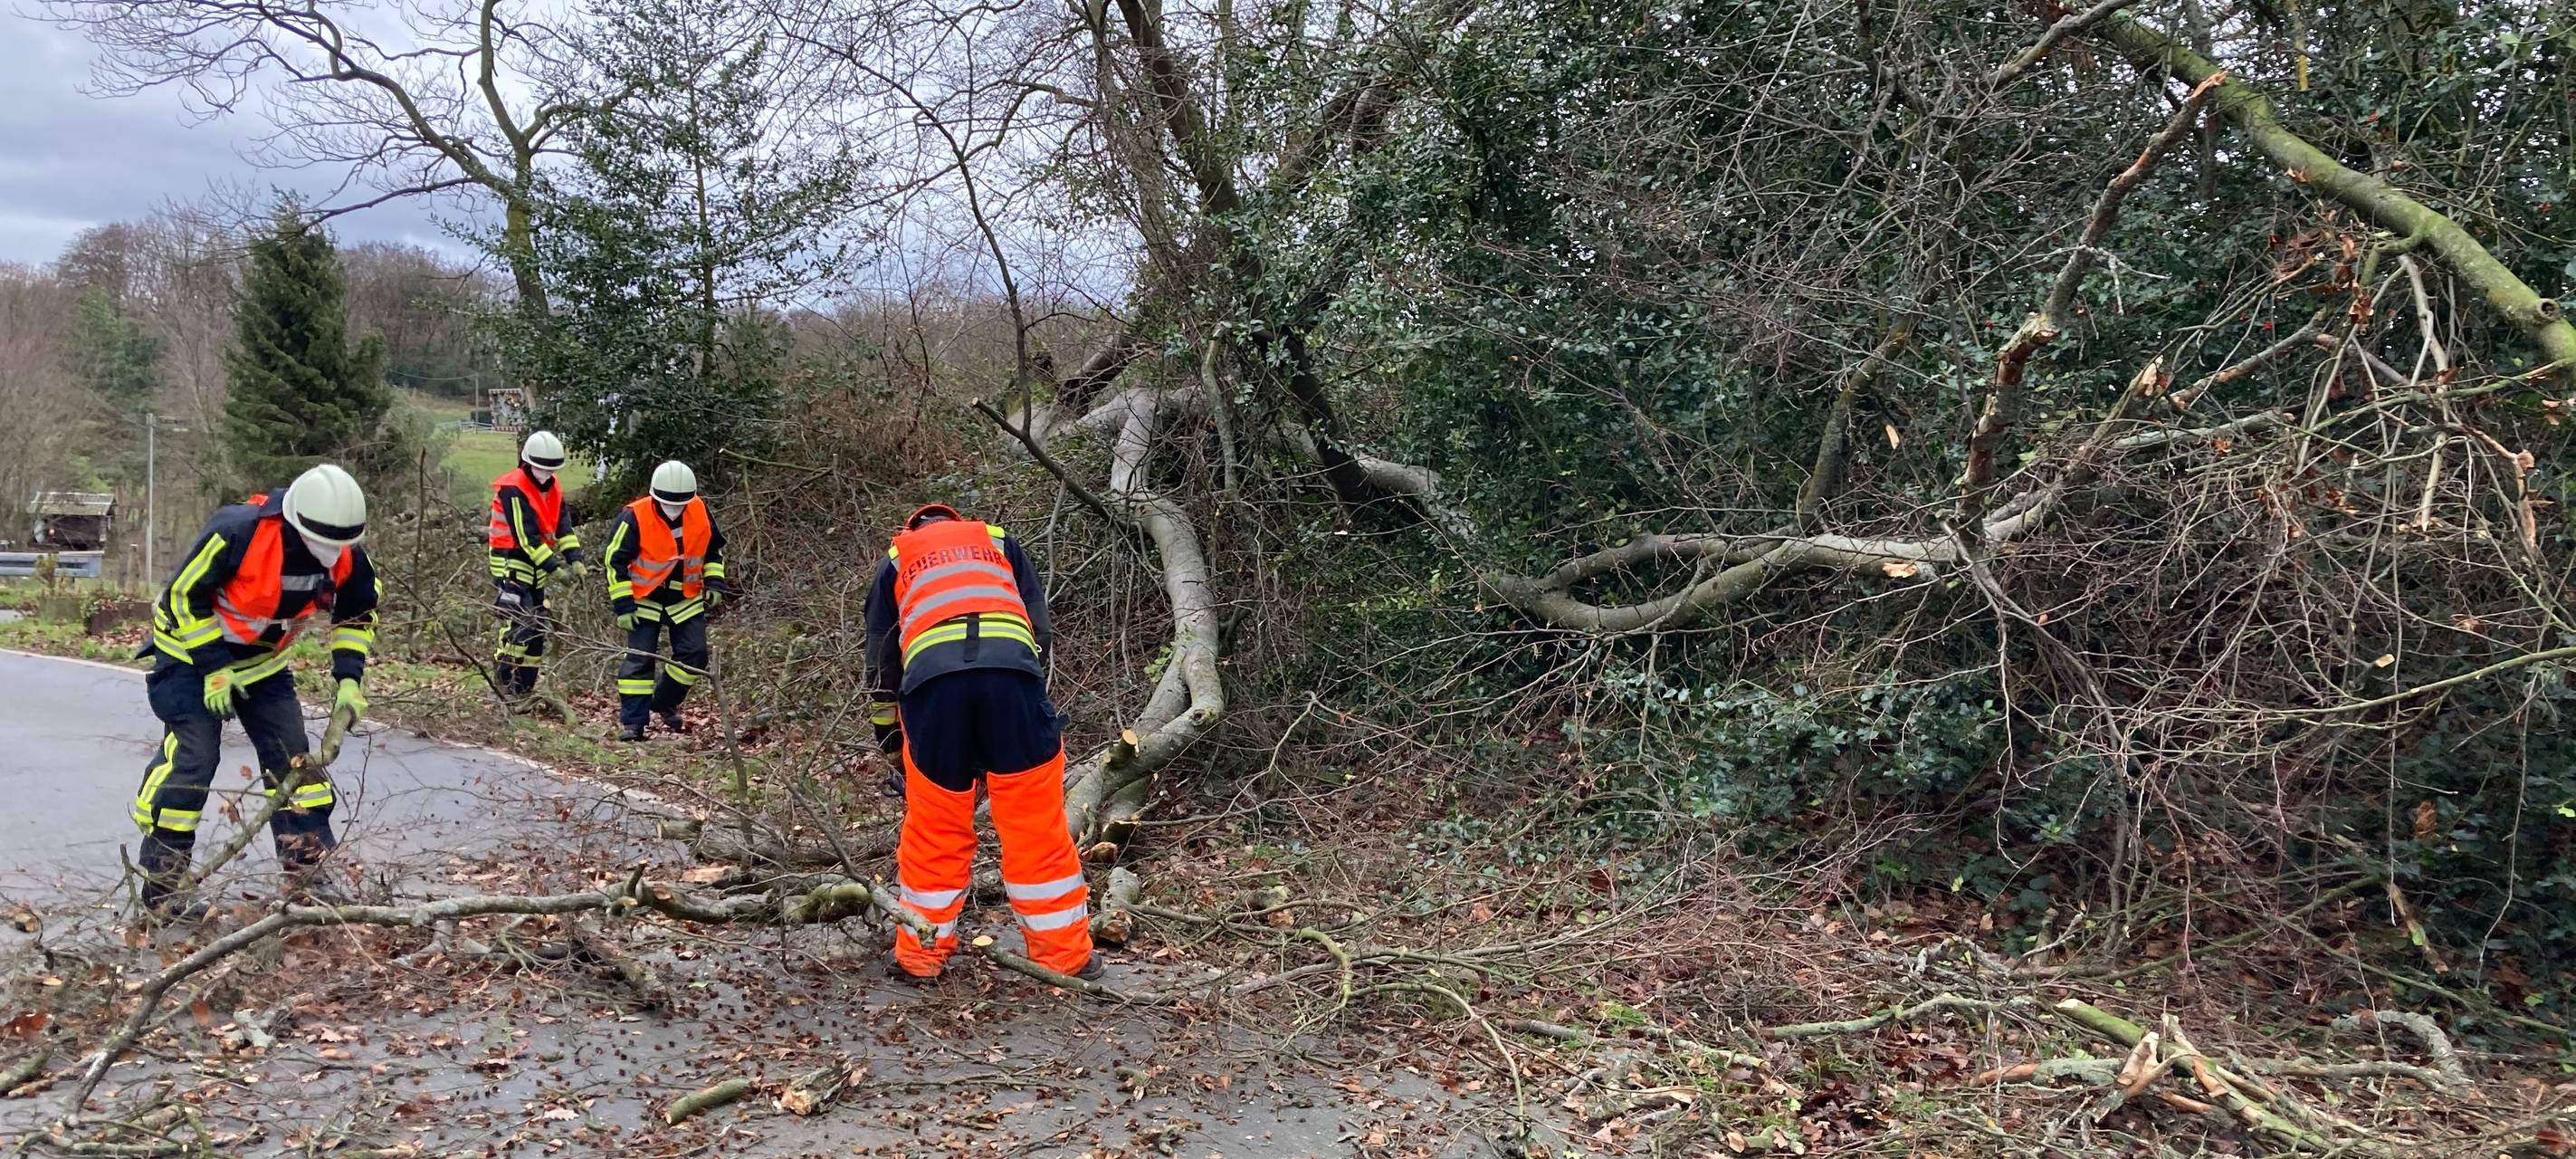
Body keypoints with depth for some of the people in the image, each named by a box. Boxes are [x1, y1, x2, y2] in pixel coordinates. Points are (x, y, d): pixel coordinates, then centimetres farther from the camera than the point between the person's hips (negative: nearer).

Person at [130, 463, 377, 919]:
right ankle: (161, 888, -2)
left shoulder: (344, 556, -16)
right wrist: (213, 669, -23)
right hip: (192, 650, -5)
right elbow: (186, 594, -24)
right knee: (190, 760, -12)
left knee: (294, 758, 0)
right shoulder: (238, 530, -34)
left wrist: (348, 678, -8)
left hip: (264, 662, 6)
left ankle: (306, 872, 8)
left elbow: (357, 614, 2)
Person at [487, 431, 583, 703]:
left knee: (538, 628, 8)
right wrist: (553, 566, -23)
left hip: (536, 568, 8)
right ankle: (503, 685, -14)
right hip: (512, 564, -8)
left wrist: (574, 558, -9)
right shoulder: (513, 489, -17)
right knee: (519, 623, -18)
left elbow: (563, 527, 5)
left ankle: (525, 688, 15)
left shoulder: (554, 487, 8)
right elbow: (526, 536, -21)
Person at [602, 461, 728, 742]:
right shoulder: (635, 518, -21)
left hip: (686, 600, 4)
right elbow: (616, 561, -14)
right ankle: (632, 722, 1)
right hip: (645, 600, -4)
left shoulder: (700, 512, -8)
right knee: (639, 660, -6)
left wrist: (714, 583, 1)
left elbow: (714, 549, 10)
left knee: (694, 656, 0)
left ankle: (664, 703, 22)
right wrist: (623, 605, -15)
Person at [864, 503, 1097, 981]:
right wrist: (1035, 701, 35)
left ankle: (920, 955, 22)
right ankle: (1065, 955, 12)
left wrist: (889, 740, 40)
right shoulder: (999, 543, 34)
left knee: (933, 829, 13)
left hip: (930, 678, 0)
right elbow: (1041, 628, 26)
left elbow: (881, 661, 32)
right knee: (1038, 827, 6)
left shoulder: (896, 561, 33)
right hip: (1013, 672, 0)